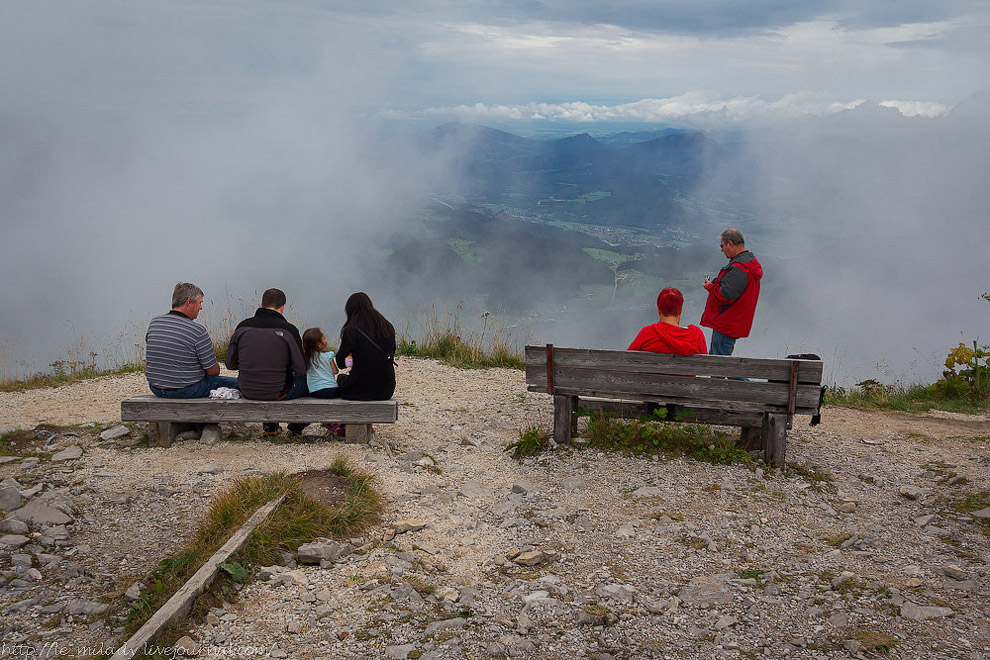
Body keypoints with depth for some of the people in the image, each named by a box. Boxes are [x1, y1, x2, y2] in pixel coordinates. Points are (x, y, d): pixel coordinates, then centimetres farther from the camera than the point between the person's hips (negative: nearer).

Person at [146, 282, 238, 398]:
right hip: (187, 391, -7)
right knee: (234, 383, 8)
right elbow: (214, 371, -14)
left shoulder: (153, 323, -2)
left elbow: (148, 359, 11)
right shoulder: (197, 331, -20)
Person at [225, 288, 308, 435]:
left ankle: (270, 426, 41)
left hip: (247, 391, 5)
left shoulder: (242, 326, -5)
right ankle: (295, 429, 32)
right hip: (278, 393, -5)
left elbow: (230, 364, 3)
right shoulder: (288, 330, -16)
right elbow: (301, 369, -12)